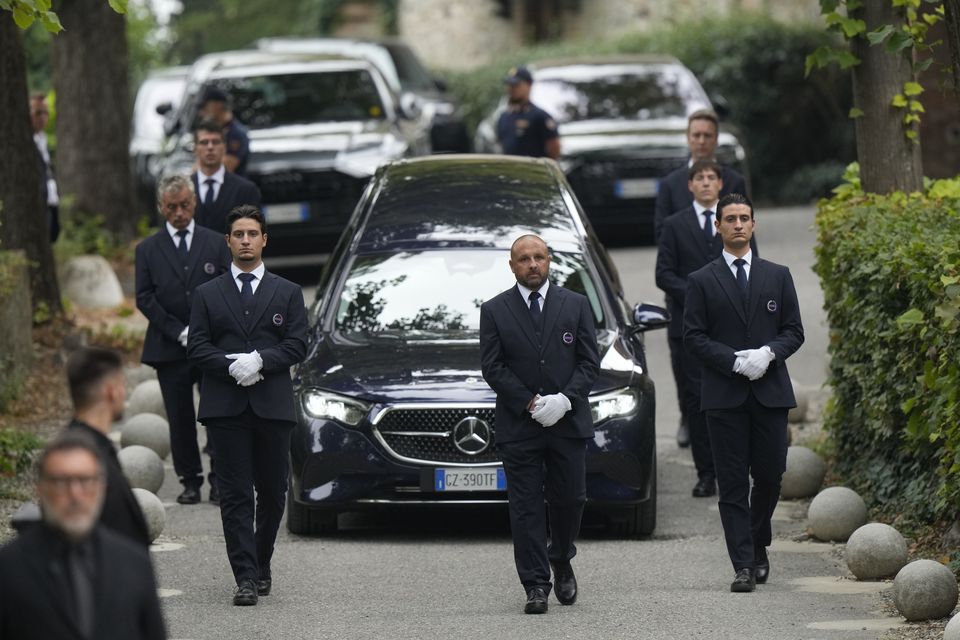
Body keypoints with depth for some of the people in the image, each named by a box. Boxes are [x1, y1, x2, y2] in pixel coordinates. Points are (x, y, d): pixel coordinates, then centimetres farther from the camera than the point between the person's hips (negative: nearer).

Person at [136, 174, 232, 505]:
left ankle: (220, 481, 4)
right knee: (180, 419, 3)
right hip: (169, 349, 0)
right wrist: (180, 332, -9)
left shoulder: (216, 243, 8)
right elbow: (145, 298, 0)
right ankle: (190, 481, 10)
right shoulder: (148, 249, 6)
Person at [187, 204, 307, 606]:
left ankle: (262, 565, 25)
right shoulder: (208, 295, 10)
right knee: (235, 494, -6)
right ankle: (246, 577, -9)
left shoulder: (287, 293, 11)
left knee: (272, 492, 6)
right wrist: (233, 366, -13)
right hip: (225, 407, -1)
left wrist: (260, 360, -14)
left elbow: (297, 344, 2)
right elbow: (197, 348, 3)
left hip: (273, 405, 1)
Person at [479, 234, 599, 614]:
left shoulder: (575, 305, 8)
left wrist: (565, 399, -11)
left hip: (568, 422, 1)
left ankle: (561, 561, 32)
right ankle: (536, 585, -2)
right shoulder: (495, 311, 4)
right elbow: (492, 367, -1)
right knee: (526, 507, -3)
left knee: (569, 498, 5)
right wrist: (530, 403, -11)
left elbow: (590, 361, 4)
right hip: (518, 426, -1)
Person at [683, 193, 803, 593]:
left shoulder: (778, 276, 12)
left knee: (770, 475, 2)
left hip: (771, 391, 2)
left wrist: (769, 353, -10)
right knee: (733, 484, -4)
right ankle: (744, 566, -4)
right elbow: (693, 337, 0)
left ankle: (758, 545, 27)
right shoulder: (701, 282, 5)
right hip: (724, 395, -2)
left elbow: (794, 331, 10)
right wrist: (735, 361, -13)